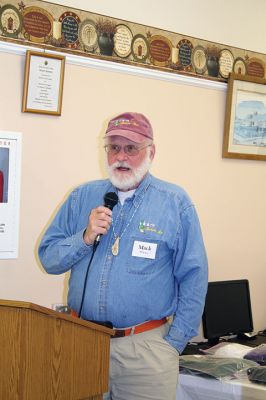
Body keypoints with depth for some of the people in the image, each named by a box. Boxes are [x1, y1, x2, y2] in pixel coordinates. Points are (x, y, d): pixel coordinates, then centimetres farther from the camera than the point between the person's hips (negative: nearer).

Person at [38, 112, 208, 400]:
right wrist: (85, 238, -12)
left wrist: (173, 343, -6)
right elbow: (48, 258, 5)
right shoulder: (82, 197, 6)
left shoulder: (175, 202, -3)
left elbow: (193, 278, -3)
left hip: (146, 345, -2)